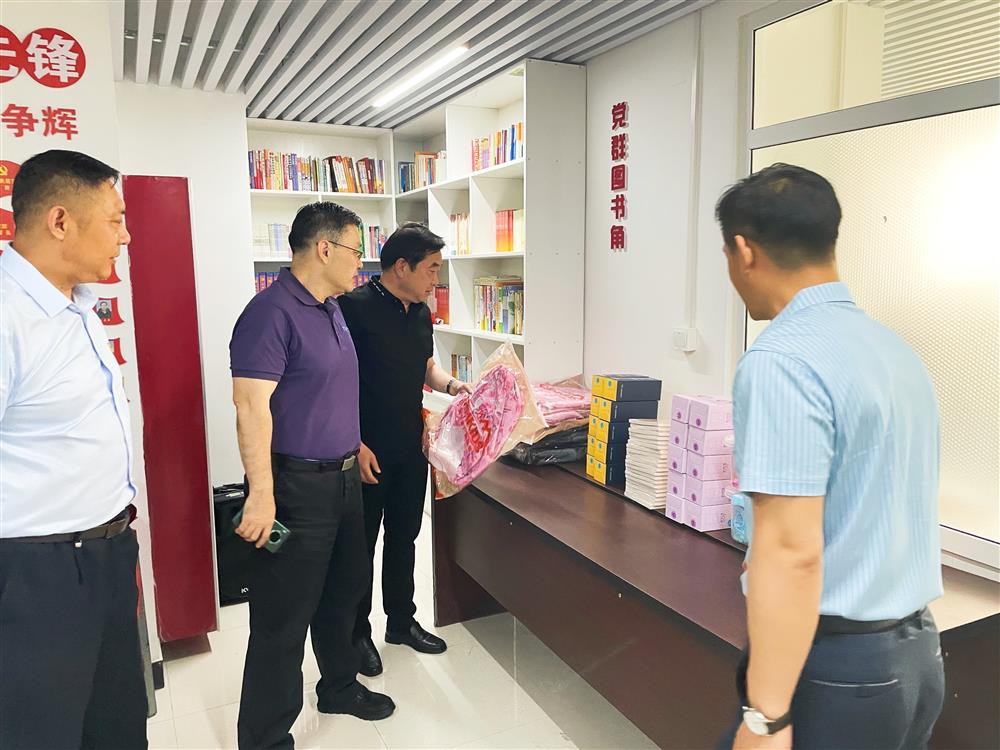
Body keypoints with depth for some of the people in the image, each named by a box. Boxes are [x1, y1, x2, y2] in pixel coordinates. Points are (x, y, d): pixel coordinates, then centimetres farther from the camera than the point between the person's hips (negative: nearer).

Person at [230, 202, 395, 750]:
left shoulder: (330, 309, 11)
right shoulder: (272, 311, -18)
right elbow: (251, 405, -24)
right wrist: (261, 494, -28)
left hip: (343, 478, 10)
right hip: (296, 487, -9)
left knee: (345, 591, 23)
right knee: (284, 617, 3)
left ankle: (340, 687, 44)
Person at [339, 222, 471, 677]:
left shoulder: (421, 312, 8)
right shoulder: (355, 307, -16)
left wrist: (450, 384, -1)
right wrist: (355, 444, -21)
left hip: (411, 446, 7)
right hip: (367, 449, -7)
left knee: (403, 537, 18)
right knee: (361, 543, 8)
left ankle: (401, 621, 35)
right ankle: (358, 631, 26)